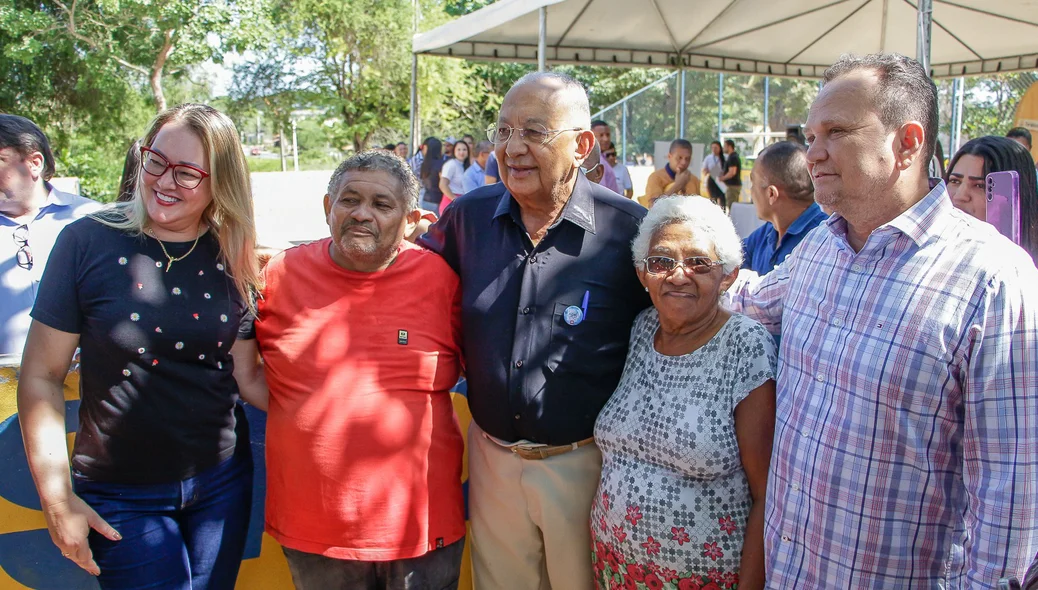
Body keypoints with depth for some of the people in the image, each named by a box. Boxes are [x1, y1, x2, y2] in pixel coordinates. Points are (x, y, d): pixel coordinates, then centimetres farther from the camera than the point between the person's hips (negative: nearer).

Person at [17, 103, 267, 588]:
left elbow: (247, 376, 3)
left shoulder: (232, 260, -2)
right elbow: (41, 377, -7)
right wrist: (57, 499, -9)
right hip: (121, 496, -3)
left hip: (222, 482, 3)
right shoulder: (88, 241, -11)